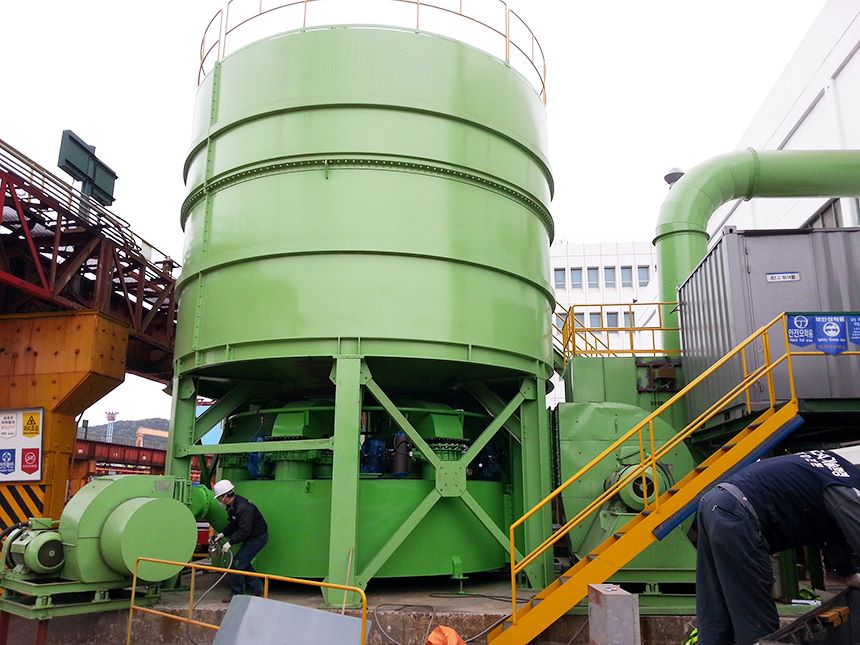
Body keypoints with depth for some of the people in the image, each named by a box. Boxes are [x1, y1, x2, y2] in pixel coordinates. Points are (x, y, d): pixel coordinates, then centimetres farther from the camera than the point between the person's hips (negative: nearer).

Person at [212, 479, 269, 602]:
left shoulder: (243, 508, -30)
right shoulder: (232, 505, 2)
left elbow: (244, 531, -30)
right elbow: (233, 524, 14)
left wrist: (230, 542, -27)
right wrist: (223, 534, 3)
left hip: (258, 538, -10)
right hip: (252, 537, 10)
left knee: (237, 563, -8)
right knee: (243, 562, 17)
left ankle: (237, 594, 6)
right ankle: (257, 588, 28)